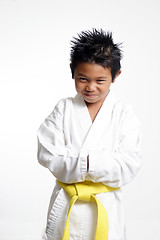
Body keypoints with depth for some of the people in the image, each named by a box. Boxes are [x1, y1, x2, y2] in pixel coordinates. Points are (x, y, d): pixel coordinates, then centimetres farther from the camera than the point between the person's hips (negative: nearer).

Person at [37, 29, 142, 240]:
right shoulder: (64, 109, -3)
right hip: (66, 204, 1)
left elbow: (128, 166, -13)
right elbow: (47, 154, -11)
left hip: (106, 207, -1)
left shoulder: (124, 114, -7)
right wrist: (82, 162, -21)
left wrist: (89, 162, -22)